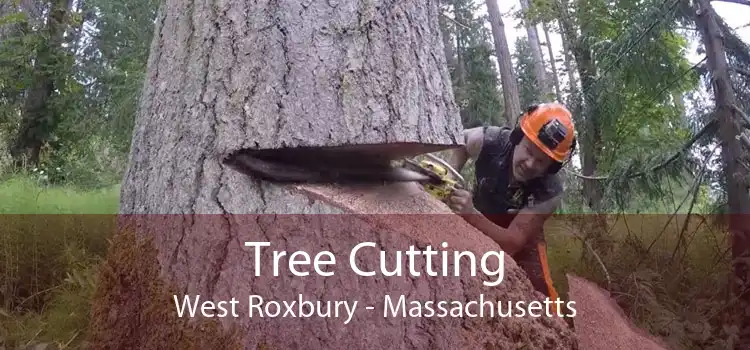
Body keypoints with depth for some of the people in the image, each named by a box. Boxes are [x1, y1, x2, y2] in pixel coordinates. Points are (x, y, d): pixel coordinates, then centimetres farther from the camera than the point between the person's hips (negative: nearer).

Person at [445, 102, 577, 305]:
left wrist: (471, 214, -54)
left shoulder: (548, 192, -36)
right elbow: (458, 143, -7)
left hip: (523, 237, -2)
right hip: (477, 227, 2)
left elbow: (512, 242, -38)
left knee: (540, 295, -12)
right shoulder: (489, 141, -33)